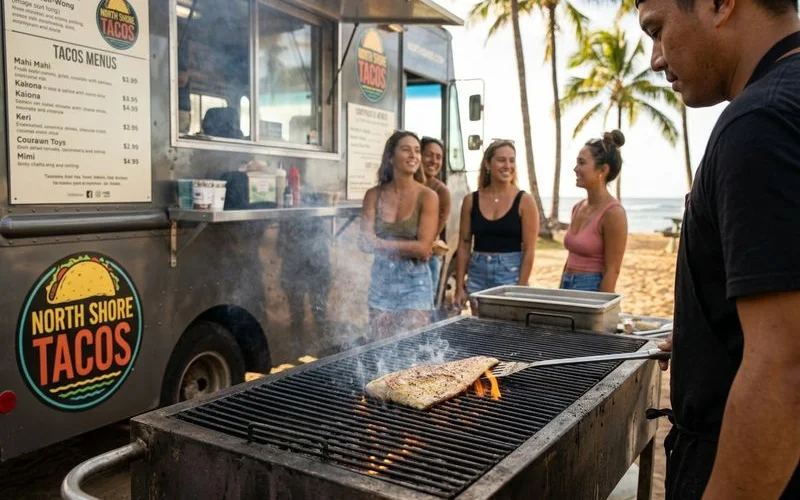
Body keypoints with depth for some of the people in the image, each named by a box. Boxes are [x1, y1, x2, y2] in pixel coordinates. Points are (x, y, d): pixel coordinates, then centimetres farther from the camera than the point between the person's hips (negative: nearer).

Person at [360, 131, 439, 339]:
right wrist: (408, 247, -14)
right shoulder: (374, 195, 2)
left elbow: (423, 248, -12)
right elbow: (366, 243, -5)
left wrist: (382, 244, -10)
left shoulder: (427, 196, -6)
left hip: (414, 282, -2)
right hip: (381, 280, 3)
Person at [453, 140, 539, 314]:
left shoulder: (524, 201, -3)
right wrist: (459, 286, 3)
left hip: (510, 273, -3)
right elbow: (464, 245, 7)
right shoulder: (471, 200, 4)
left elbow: (529, 250, -6)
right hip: (478, 274, 3)